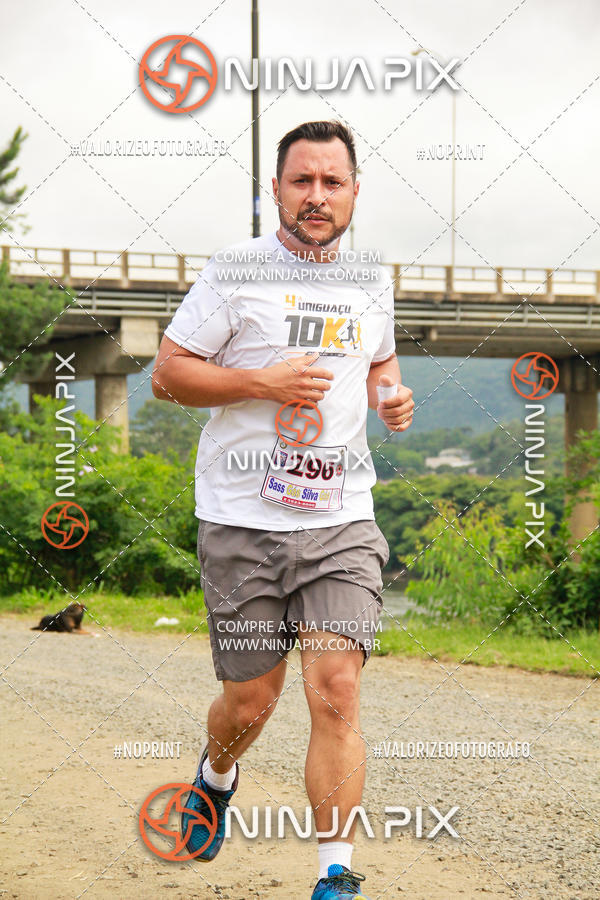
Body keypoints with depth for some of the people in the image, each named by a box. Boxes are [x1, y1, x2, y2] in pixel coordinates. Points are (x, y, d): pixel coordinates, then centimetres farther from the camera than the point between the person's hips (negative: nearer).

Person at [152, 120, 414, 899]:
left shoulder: (372, 282, 12)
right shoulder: (235, 271, -3)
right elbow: (167, 374, -2)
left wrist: (393, 394, 8)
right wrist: (263, 381, -15)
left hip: (343, 520, 3)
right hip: (243, 521, -2)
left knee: (336, 690, -12)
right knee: (250, 703, 5)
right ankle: (217, 776, 41)